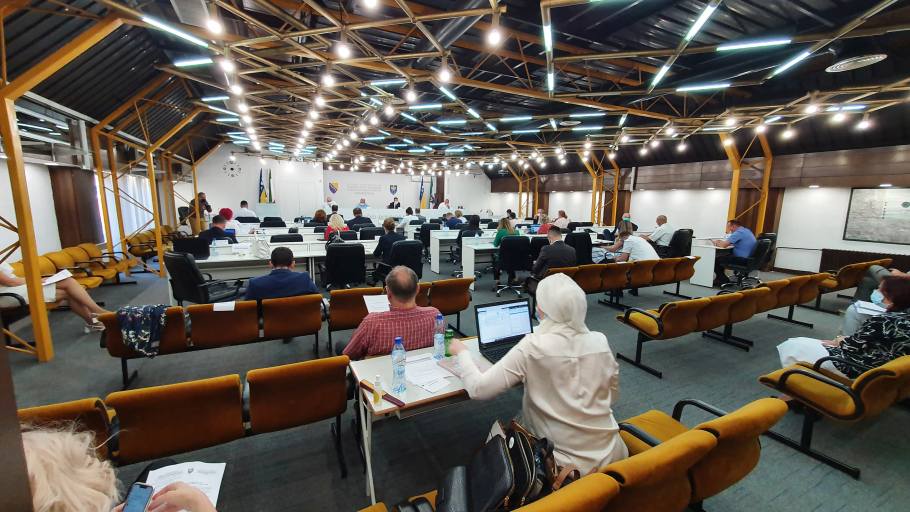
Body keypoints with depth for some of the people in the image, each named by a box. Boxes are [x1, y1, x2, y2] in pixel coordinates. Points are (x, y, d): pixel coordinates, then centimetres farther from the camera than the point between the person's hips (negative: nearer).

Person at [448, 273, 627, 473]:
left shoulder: (532, 347, -22)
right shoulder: (600, 341, -8)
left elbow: (480, 389, -18)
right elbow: (613, 395, 7)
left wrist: (462, 352, -2)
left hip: (567, 463, -5)